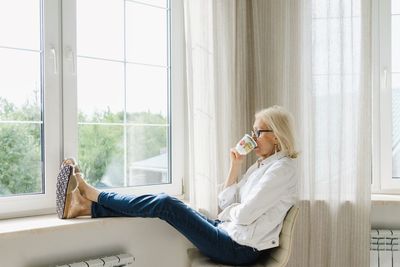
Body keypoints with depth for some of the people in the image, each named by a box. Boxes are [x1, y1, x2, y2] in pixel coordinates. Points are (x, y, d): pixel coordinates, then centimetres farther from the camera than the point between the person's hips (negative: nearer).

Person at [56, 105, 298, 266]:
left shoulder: (282, 168, -13)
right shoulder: (261, 165, 17)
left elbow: (244, 215, -19)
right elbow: (225, 202, 13)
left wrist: (231, 209, 3)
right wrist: (236, 165, 6)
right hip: (229, 232, 8)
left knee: (167, 205, -14)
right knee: (165, 203, -4)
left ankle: (92, 193, -1)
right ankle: (87, 206, 0)